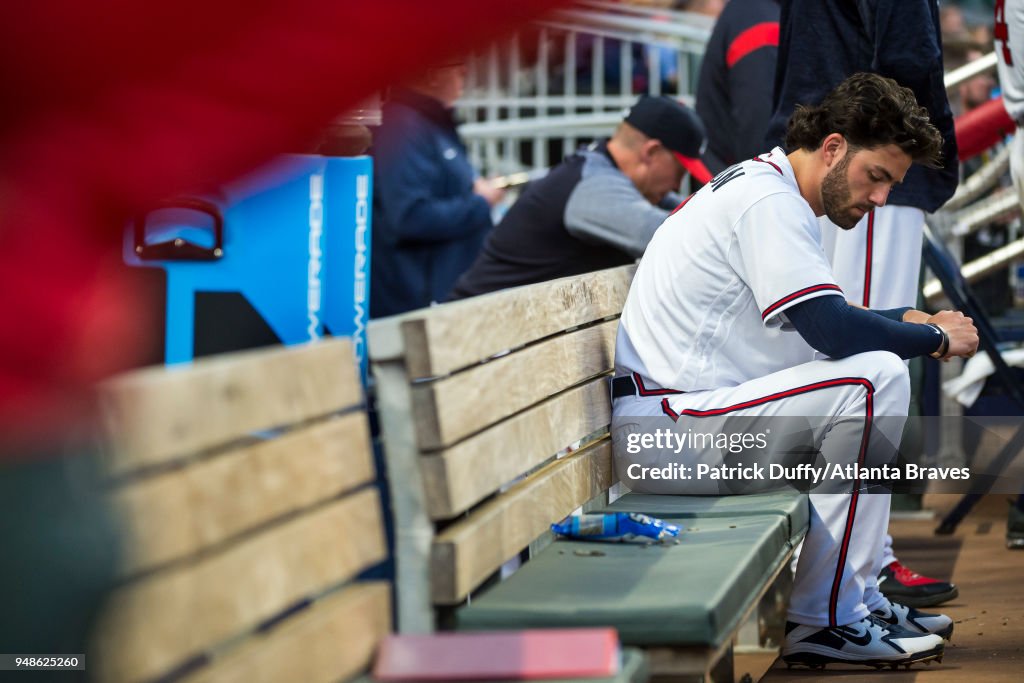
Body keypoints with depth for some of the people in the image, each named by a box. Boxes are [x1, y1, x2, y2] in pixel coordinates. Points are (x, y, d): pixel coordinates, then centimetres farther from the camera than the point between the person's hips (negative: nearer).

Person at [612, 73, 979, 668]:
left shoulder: (763, 190, 18)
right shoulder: (769, 201, -14)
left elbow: (819, 324, 26)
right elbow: (833, 330, -23)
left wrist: (907, 320, 12)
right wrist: (936, 337, -7)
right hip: (664, 434, -11)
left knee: (874, 370, 18)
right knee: (876, 379, -21)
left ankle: (862, 591, 13)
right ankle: (825, 620, -16)